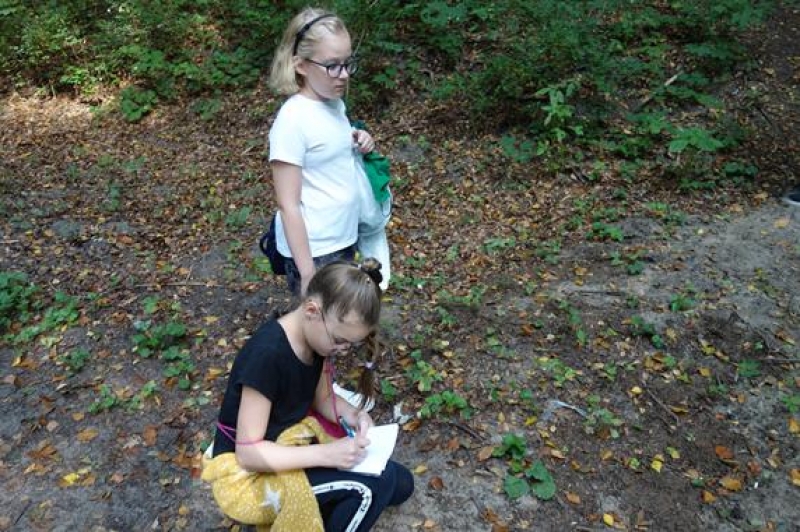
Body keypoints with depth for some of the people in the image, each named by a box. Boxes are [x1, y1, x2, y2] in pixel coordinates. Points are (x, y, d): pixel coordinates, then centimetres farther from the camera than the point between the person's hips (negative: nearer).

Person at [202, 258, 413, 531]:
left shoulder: (317, 336, -7)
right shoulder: (266, 355, -31)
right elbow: (248, 452, -27)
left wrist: (351, 414, -13)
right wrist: (327, 454, -34)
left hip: (292, 443, 8)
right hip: (247, 472, -8)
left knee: (399, 483, 5)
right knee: (372, 485, -22)